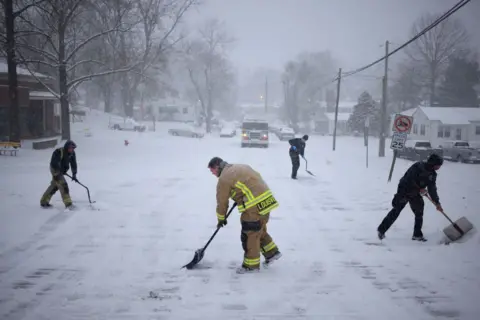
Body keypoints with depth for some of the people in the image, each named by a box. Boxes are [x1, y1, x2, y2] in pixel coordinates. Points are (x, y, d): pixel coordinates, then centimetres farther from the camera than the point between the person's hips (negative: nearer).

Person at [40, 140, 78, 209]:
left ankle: (44, 201, 30)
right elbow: (54, 163, -30)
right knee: (63, 185, -16)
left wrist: (74, 174, -6)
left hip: (62, 171, 8)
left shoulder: (72, 153, -6)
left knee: (54, 186, 16)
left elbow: (73, 164, -1)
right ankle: (68, 204, -15)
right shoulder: (59, 152, -28)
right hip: (55, 170, -8)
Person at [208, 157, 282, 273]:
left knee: (249, 235, 3)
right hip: (267, 201, 9)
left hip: (255, 207, -9)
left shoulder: (224, 179, -7)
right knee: (260, 230, 24)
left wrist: (221, 219, 16)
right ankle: (272, 252, 32)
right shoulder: (240, 167, 17)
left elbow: (222, 201, 0)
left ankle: (251, 265, 12)